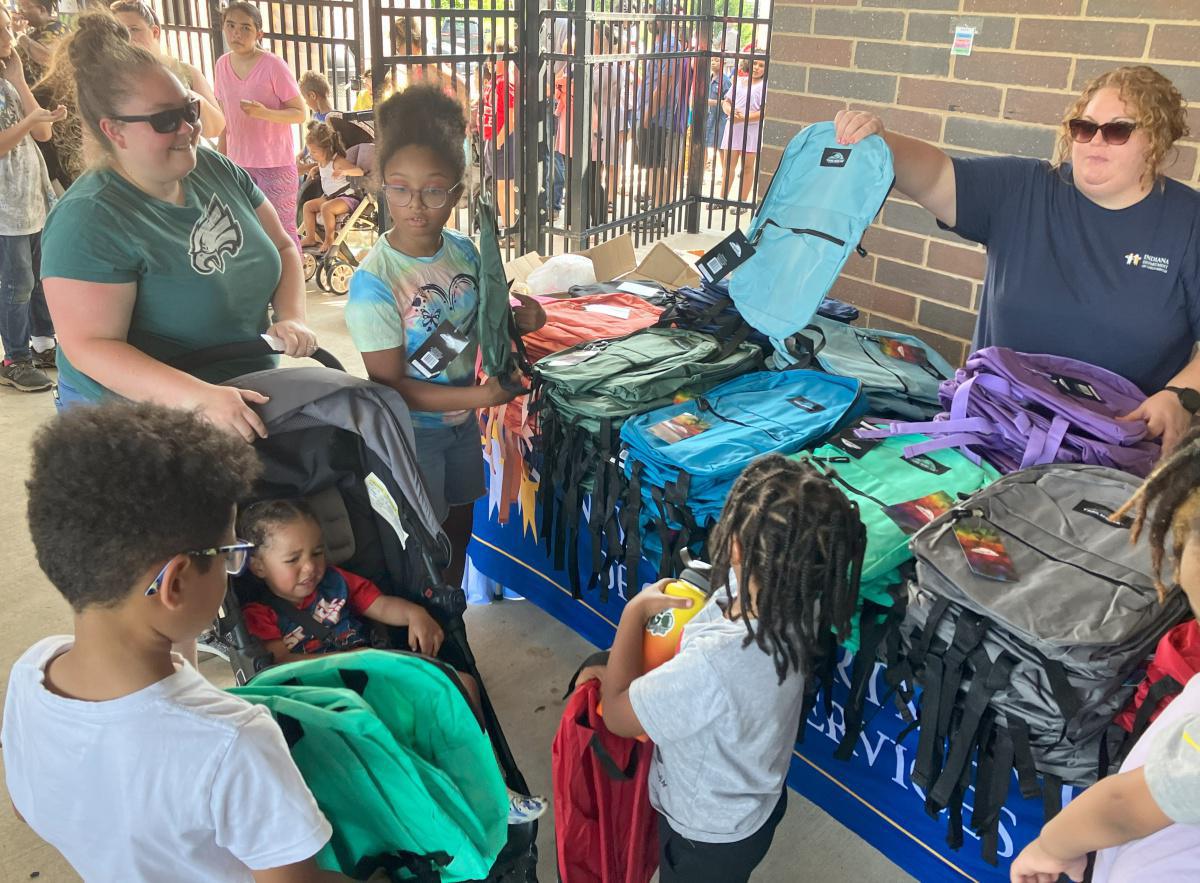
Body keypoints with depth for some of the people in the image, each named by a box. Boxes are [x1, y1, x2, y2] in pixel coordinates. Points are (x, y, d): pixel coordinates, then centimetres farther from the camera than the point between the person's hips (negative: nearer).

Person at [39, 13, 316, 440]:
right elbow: (89, 346, -26)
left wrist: (292, 317, -14)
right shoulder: (89, 220, -22)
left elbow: (283, 247, 5)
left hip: (247, 397, 6)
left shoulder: (218, 169, -3)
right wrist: (199, 397, -39)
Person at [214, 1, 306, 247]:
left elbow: (300, 114, -10)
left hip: (276, 164, -5)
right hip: (238, 165, 5)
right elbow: (224, 119, 13)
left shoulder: (273, 65, -12)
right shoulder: (222, 64, 4)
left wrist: (264, 113, -26)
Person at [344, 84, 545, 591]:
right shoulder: (374, 281, -26)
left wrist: (517, 321, -10)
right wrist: (479, 396, -26)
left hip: (463, 418, 7)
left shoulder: (465, 252, -7)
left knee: (460, 523, 24)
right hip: (411, 430, -6)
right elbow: (389, 386, -23)